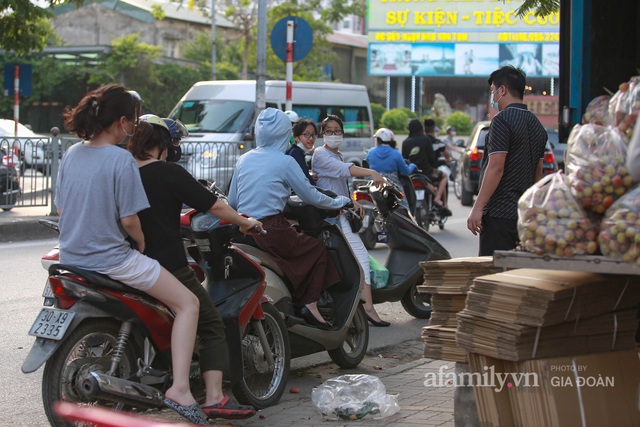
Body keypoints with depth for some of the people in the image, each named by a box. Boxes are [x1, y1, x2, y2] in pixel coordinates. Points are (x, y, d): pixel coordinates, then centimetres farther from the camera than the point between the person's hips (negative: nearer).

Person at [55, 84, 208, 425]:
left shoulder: (71, 155, 4)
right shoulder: (121, 159, -17)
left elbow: (61, 209, 11)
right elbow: (128, 220, -16)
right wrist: (142, 243, 3)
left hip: (71, 256, 8)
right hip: (111, 260, -8)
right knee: (188, 303, -2)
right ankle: (179, 389, -14)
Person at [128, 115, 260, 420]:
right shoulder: (169, 173, -9)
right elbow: (213, 205, -7)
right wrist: (244, 222, 8)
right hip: (169, 267, -6)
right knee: (211, 326, 1)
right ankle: (214, 399, -11)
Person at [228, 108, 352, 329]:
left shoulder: (244, 159, 11)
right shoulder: (285, 162, -6)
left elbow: (232, 201, 14)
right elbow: (310, 196, -1)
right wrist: (337, 202, 16)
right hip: (271, 231, -6)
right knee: (319, 250, 13)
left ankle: (295, 302, 22)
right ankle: (310, 304, 0)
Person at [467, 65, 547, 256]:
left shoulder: (502, 120, -11)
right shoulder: (537, 124, 16)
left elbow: (496, 168, -18)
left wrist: (478, 208, -17)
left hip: (500, 212, -9)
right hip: (525, 213, 9)